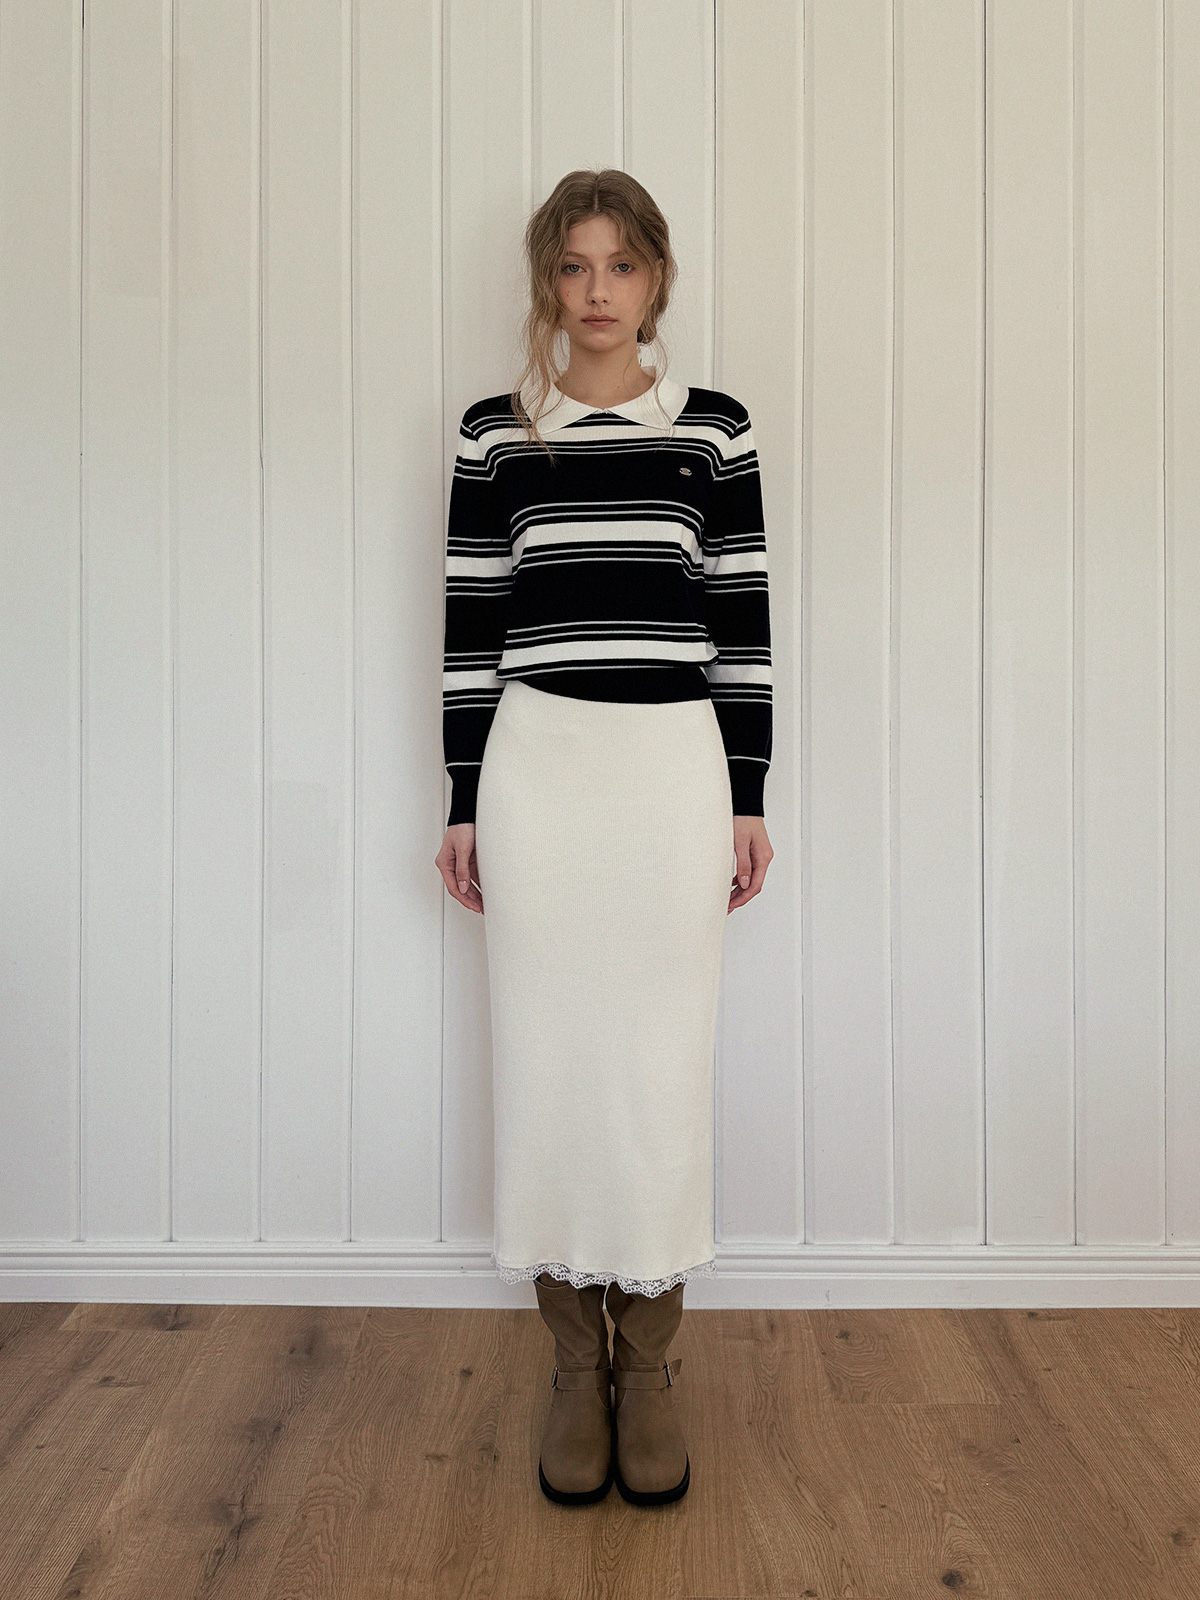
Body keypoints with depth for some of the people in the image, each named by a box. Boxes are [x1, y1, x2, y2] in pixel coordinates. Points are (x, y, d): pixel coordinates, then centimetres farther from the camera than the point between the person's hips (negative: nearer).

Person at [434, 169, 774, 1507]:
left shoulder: (715, 431, 8)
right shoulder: (493, 434, 7)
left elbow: (743, 621, 6)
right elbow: (469, 623, 6)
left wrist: (748, 800, 2)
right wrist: (463, 805, 3)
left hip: (677, 767, 0)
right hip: (537, 763, 0)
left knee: (663, 1058, 4)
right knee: (547, 1054, 5)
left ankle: (649, 1365, 23)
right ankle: (575, 1364, 23)